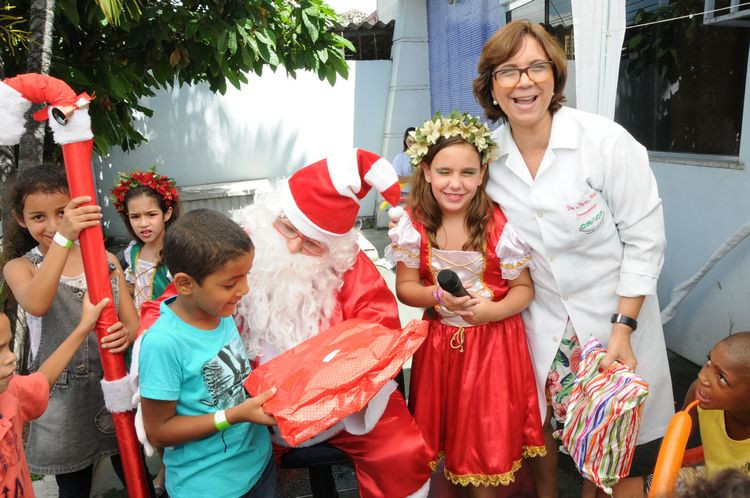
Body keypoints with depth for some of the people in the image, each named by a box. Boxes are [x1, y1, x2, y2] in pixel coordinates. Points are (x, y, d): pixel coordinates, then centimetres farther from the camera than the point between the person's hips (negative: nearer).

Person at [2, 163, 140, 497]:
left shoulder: (106, 260, 2)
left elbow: (133, 323, -1)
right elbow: (36, 305, -27)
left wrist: (125, 335, -26)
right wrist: (63, 238, -39)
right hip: (63, 398, -1)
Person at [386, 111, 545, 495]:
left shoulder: (500, 226, -14)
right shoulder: (415, 225, -9)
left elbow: (524, 288, -5)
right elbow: (404, 287, -2)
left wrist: (494, 310, -25)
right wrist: (439, 296, -22)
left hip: (493, 343, -2)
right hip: (438, 342, 2)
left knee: (488, 433, 8)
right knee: (439, 433, 14)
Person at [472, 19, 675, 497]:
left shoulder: (607, 141, -17)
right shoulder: (489, 154, -5)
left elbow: (644, 241, -13)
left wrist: (624, 327, -16)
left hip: (614, 315, -3)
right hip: (541, 322, 3)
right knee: (540, 428, 15)